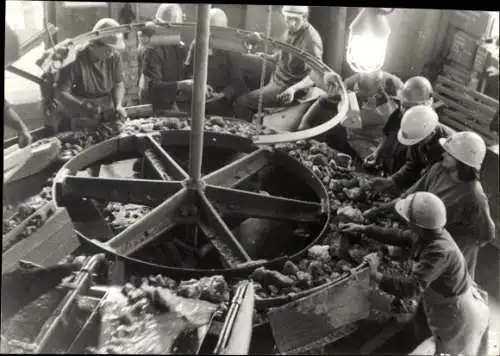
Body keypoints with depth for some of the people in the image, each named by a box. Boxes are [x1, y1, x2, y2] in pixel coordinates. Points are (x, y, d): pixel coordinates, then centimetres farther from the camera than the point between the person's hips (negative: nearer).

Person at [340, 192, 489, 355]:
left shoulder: (439, 252, -39)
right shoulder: (428, 232, -13)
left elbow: (413, 287, -43)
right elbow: (399, 236, 3)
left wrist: (376, 276, -42)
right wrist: (363, 229, 2)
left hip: (456, 313, -8)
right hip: (447, 305, 8)